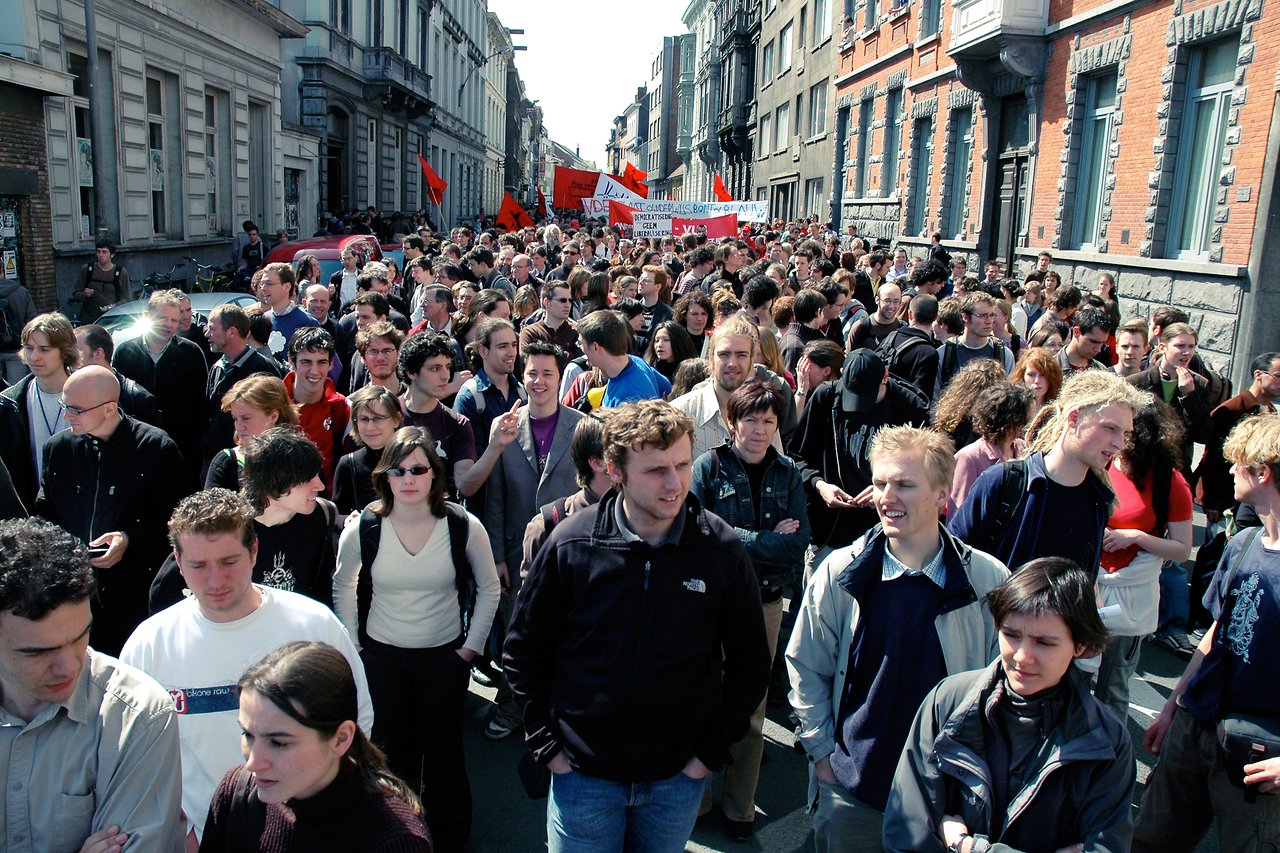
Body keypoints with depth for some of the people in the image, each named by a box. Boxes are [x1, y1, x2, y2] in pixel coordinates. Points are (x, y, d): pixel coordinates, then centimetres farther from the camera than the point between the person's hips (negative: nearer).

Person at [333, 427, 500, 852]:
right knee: (392, 753, 14)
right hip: (381, 657, 1)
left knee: (443, 753, 10)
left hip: (445, 657, -1)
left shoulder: (464, 526, -14)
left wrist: (472, 646, -1)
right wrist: (352, 643, 4)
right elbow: (343, 586, 7)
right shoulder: (363, 528, -11)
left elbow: (488, 589, 1)